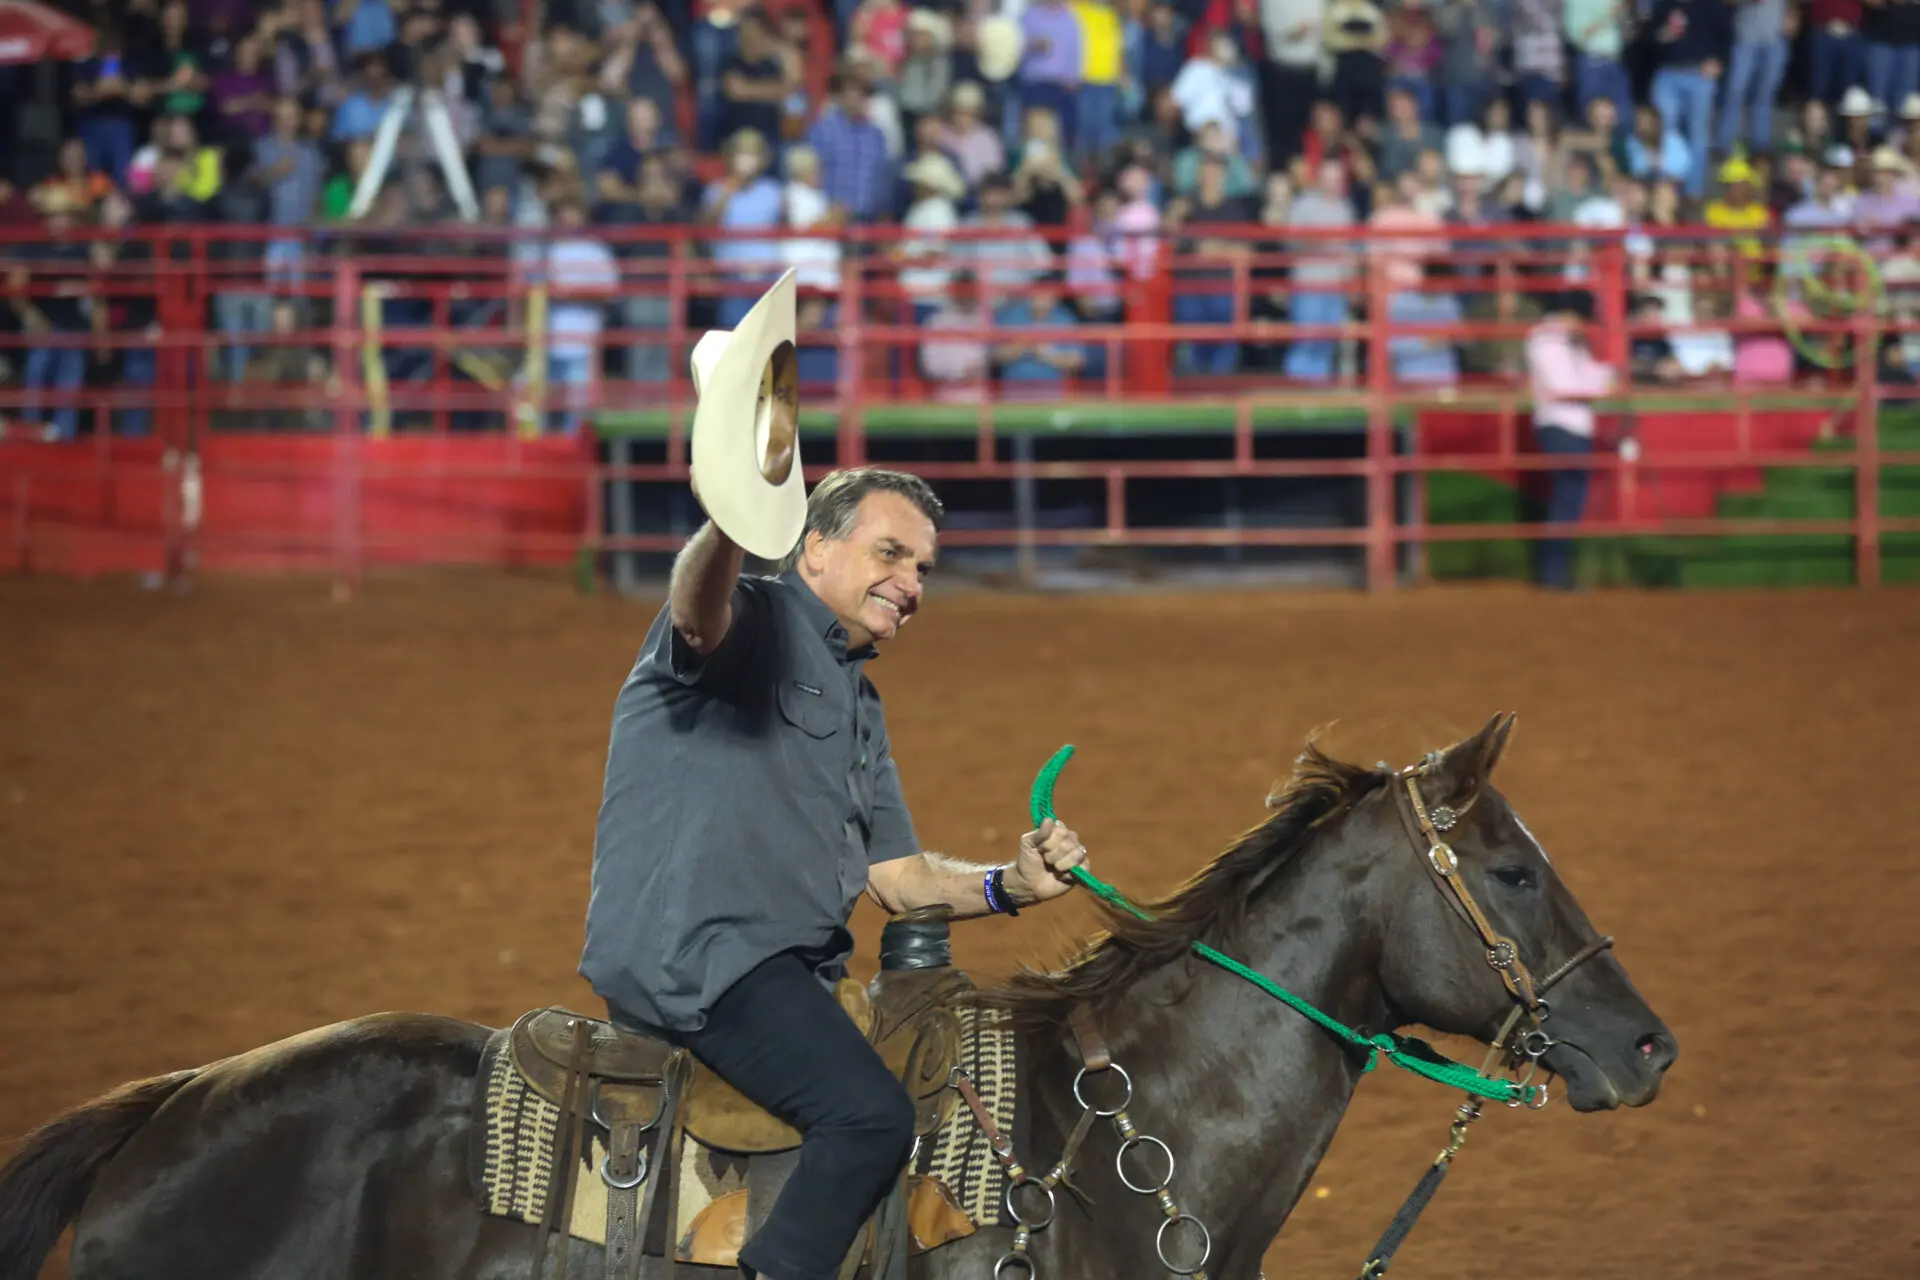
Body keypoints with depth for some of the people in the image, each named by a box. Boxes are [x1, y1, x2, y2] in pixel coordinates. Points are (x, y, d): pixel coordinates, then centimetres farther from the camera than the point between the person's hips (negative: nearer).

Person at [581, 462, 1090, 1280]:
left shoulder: (860, 707, 27)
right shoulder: (754, 624, -1)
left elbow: (898, 879, 25)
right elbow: (698, 603, -28)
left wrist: (1007, 886, 6)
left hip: (791, 973, 10)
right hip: (690, 951, -10)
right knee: (871, 1113, -27)